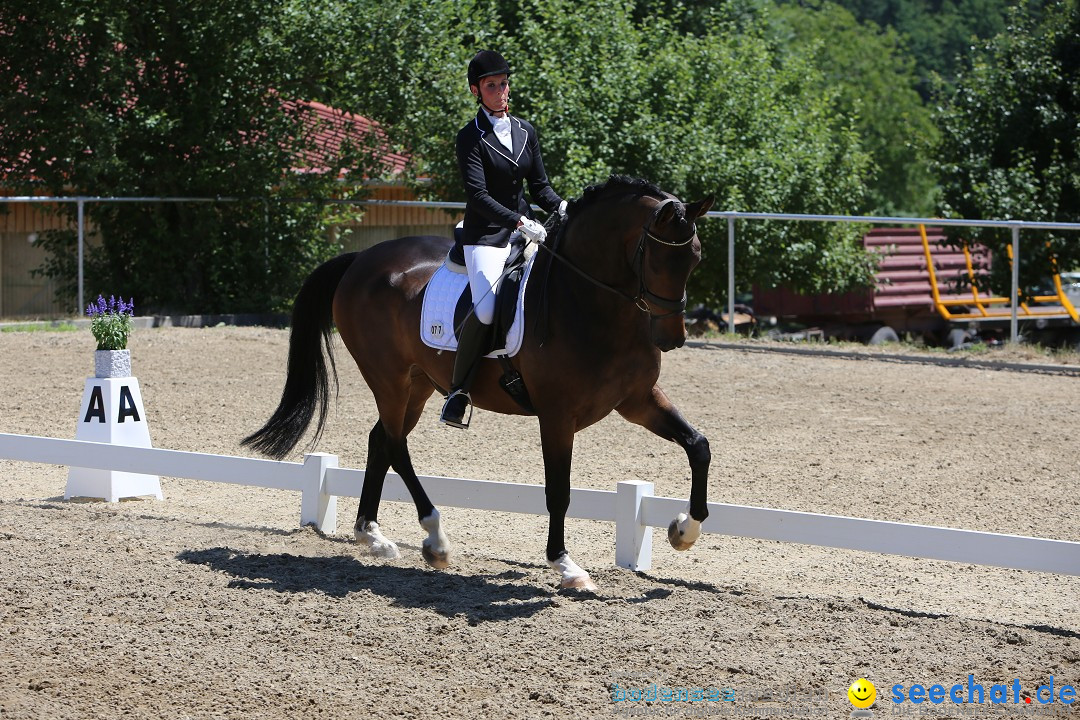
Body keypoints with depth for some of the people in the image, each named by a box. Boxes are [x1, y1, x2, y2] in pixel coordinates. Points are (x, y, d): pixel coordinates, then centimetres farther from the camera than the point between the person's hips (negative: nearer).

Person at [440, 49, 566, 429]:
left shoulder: (526, 131, 12)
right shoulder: (471, 137, -6)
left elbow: (539, 185, 14)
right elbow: (478, 195, -16)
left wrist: (561, 206, -7)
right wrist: (520, 222, -27)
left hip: (525, 231, 6)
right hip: (486, 236, -6)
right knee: (486, 310, -28)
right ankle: (458, 391, -13)